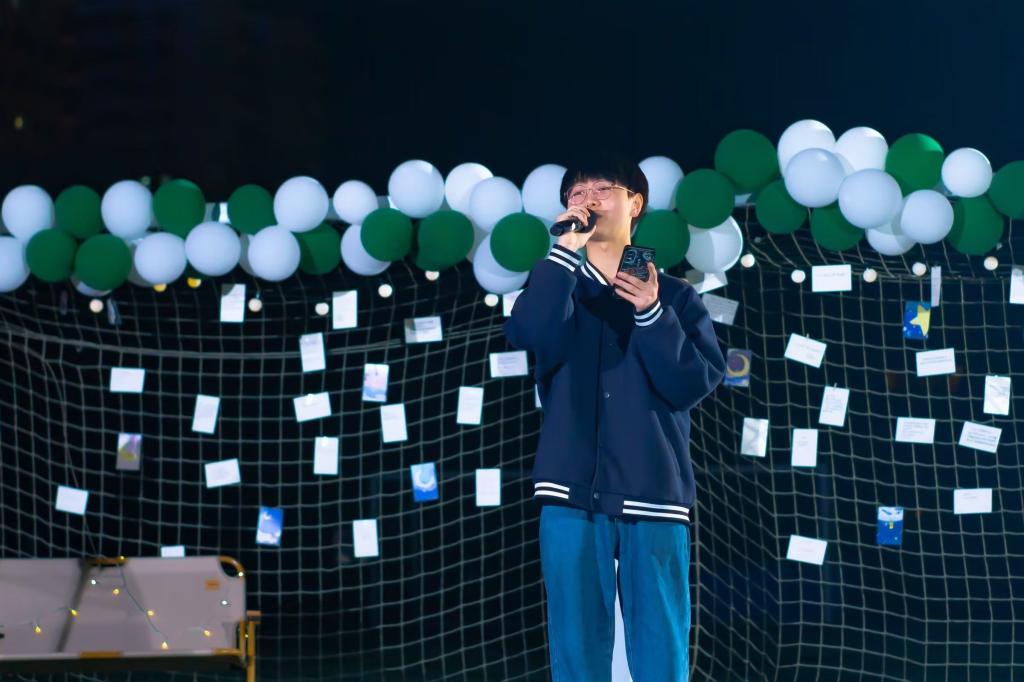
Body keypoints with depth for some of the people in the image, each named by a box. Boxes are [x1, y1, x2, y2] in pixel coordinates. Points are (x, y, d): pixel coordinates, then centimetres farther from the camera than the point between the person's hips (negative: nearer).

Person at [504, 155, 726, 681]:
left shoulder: (675, 296, 10)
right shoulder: (559, 289, 13)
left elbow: (696, 383, -2)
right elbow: (527, 334, -9)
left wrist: (652, 315, -13)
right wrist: (564, 251, -13)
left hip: (654, 494, -1)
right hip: (573, 494, 1)